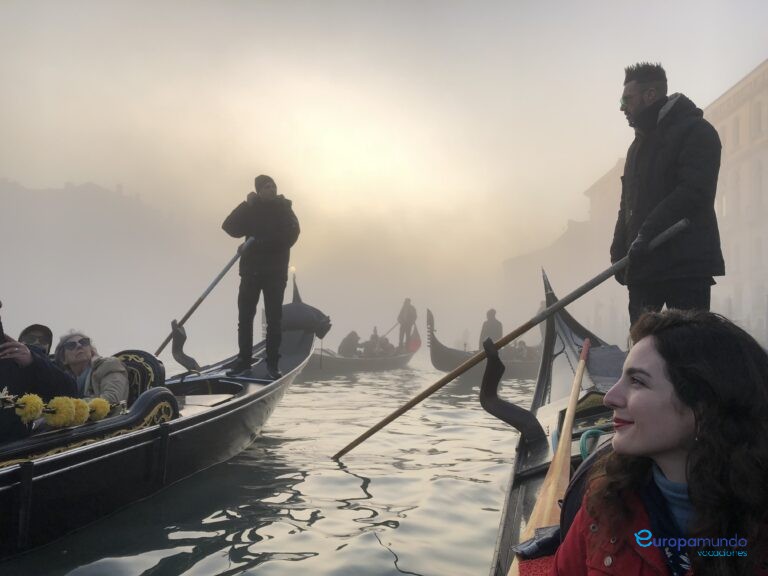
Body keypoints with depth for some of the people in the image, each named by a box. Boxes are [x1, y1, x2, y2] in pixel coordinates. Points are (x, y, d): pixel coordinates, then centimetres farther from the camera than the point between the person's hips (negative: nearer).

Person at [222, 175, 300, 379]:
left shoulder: (284, 209, 4)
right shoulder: (251, 209, 10)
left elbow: (291, 236, -11)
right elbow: (230, 227, -2)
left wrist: (262, 241, -16)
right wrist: (247, 206, -9)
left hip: (276, 272, -2)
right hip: (250, 270, 3)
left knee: (274, 319, -3)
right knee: (245, 317, 4)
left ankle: (273, 364, 4)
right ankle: (244, 359, 14)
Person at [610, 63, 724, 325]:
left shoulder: (696, 131, -2)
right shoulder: (640, 143, 24)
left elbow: (693, 193, -16)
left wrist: (646, 235, -22)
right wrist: (619, 251, 12)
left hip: (686, 265, -8)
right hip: (643, 265, 8)